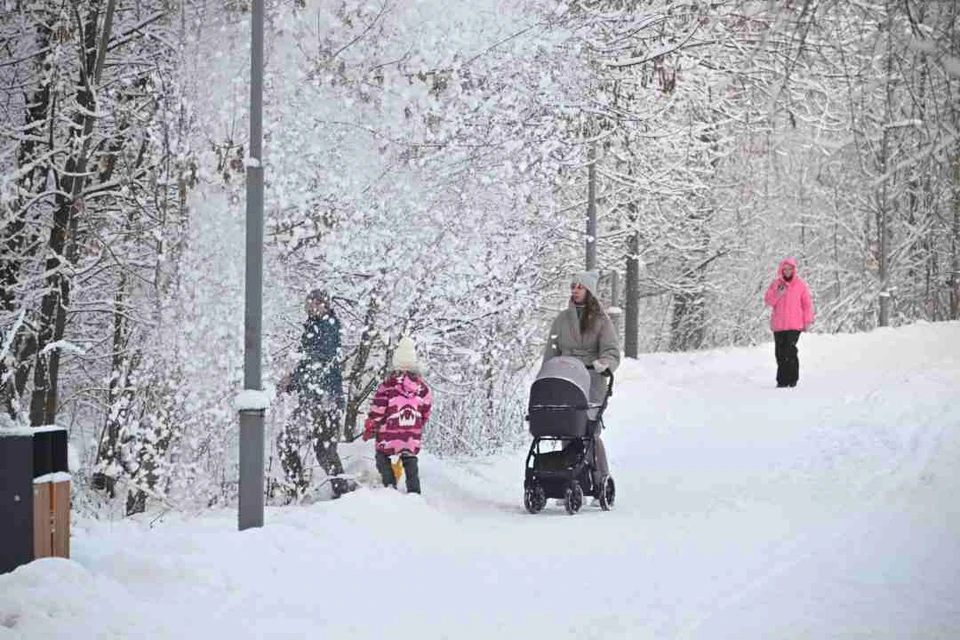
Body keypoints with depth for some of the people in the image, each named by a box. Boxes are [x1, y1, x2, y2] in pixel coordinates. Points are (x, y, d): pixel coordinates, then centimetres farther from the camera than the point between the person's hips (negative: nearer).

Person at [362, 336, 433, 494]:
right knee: (410, 460, 18)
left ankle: (389, 483, 2)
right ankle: (414, 491, 12)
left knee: (382, 455, 18)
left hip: (389, 436, -3)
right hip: (413, 436, 3)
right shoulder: (422, 386, 0)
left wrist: (369, 430, 5)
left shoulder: (388, 385, -13)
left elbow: (377, 411, -9)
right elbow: (426, 411, 11)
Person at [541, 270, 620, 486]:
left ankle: (602, 482, -9)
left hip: (591, 380, -3)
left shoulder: (601, 320, 7)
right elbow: (551, 353, 19)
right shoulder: (562, 319, 17)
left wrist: (604, 363, -25)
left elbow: (612, 351, -3)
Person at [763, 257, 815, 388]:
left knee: (790, 351, -15)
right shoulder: (775, 284, 8)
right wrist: (777, 295, -13)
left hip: (794, 325, -3)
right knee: (780, 353, 4)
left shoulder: (801, 285, 3)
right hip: (778, 325, 3)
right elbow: (767, 302, 6)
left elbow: (807, 304, 5)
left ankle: (792, 379, -5)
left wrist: (807, 321, 1)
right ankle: (782, 380, 12)